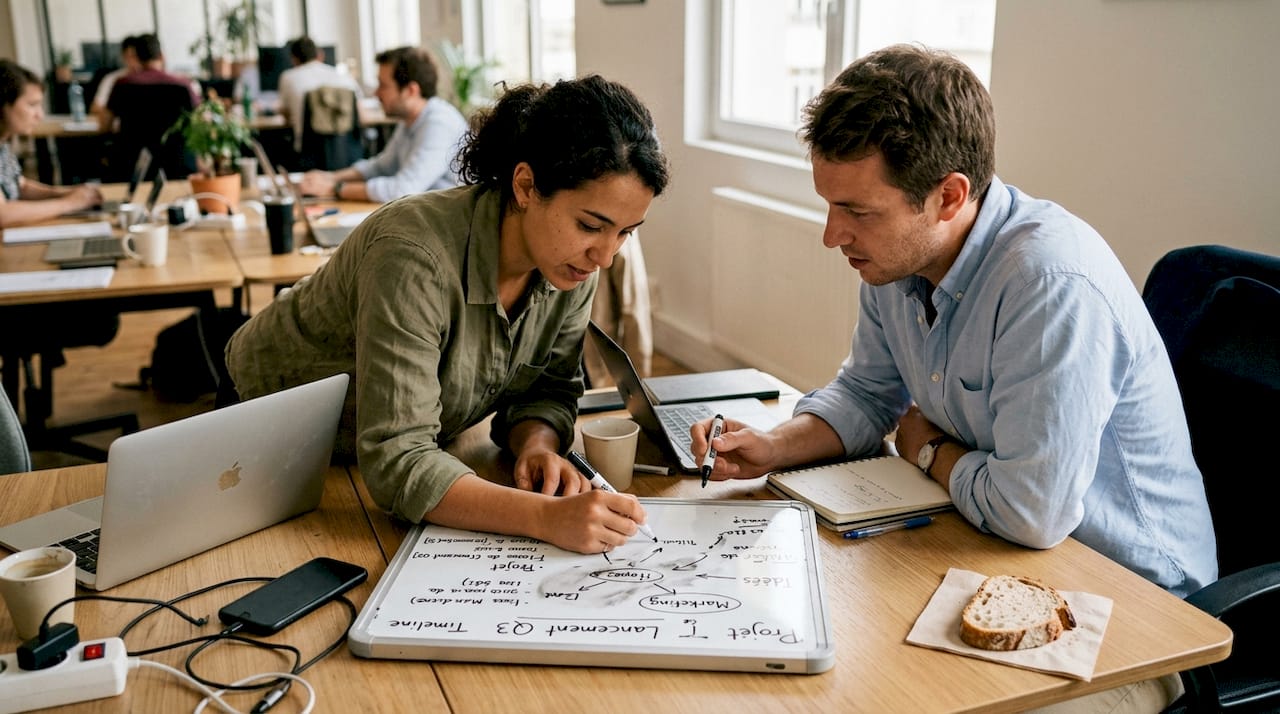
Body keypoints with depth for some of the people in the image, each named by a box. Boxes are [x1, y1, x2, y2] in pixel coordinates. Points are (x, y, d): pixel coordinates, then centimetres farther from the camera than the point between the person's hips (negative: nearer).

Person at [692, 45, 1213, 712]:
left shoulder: (1055, 284, -31)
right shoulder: (896, 256, -4)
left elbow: (1031, 511, -32)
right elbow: (866, 394, 12)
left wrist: (927, 450, -12)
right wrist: (774, 446, -7)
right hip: (1000, 558, 7)